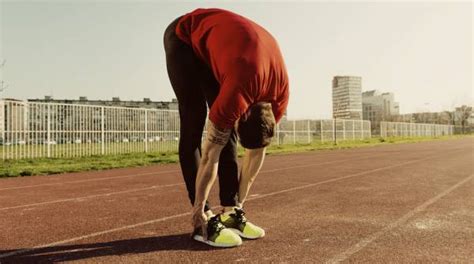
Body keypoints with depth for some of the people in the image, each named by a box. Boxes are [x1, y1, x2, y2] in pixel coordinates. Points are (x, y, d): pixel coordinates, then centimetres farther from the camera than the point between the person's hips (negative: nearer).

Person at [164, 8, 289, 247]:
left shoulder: (279, 93, -18)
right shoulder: (237, 93, -38)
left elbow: (257, 152, -8)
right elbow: (210, 157, -29)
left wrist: (240, 204, -3)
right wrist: (199, 211, -19)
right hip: (184, 37, -5)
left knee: (225, 133, -5)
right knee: (194, 128, -15)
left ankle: (231, 213, -1)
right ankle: (205, 220, -12)